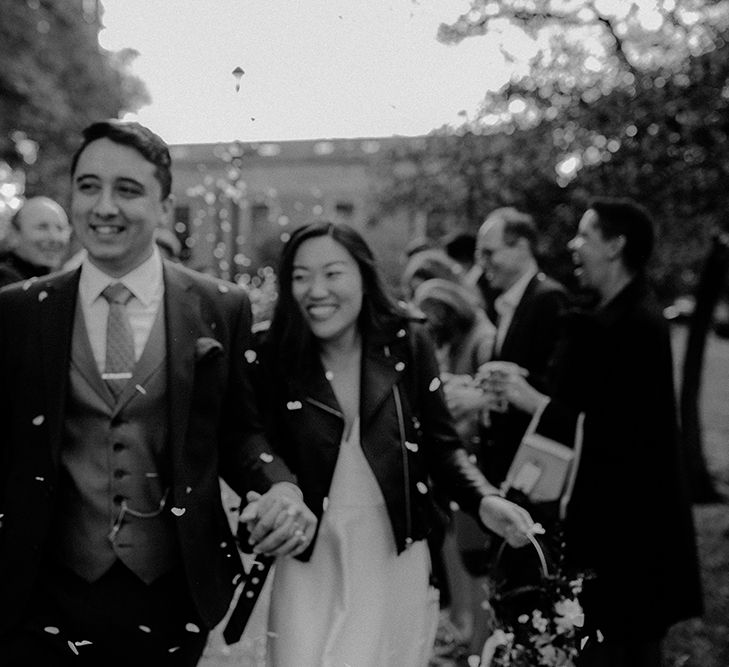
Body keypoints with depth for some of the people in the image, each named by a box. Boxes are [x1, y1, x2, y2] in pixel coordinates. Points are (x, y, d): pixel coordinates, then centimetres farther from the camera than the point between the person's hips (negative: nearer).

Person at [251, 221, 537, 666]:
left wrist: (486, 500, -14)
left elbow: (440, 444, 1)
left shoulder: (407, 346, -4)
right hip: (311, 562, -1)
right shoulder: (275, 358, -6)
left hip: (396, 561, 1)